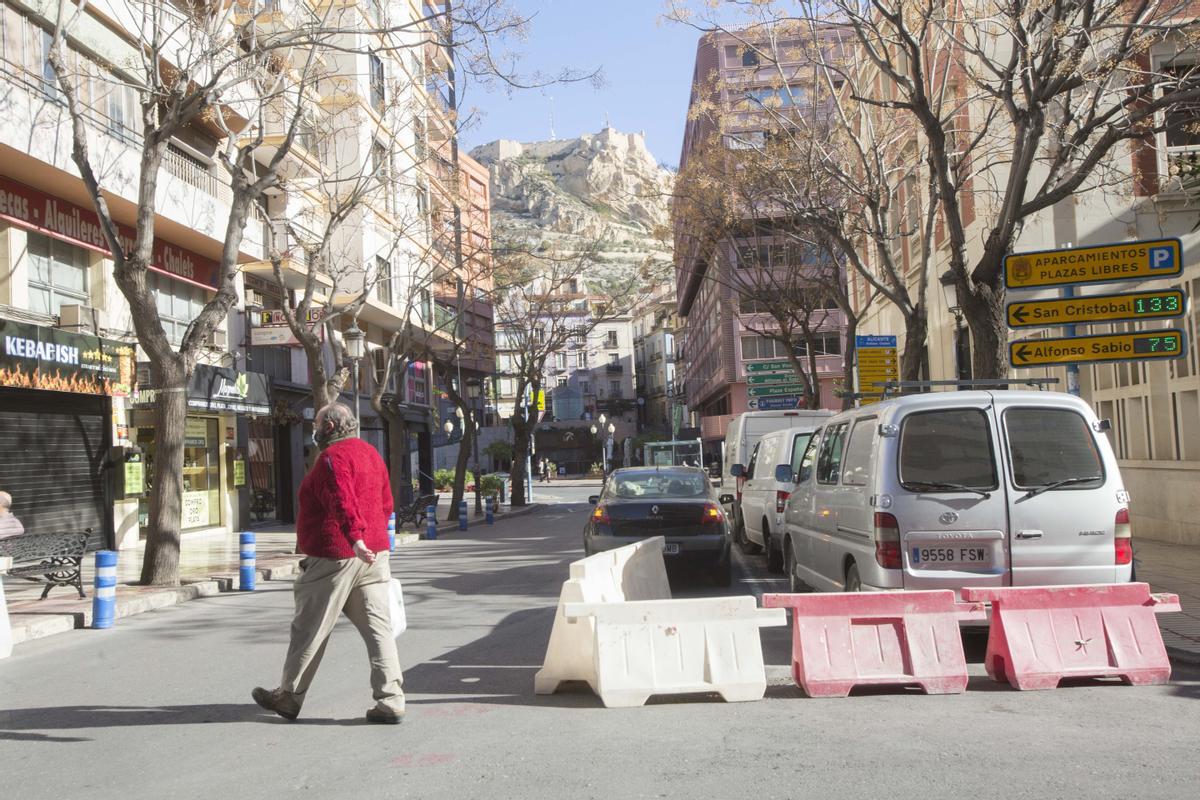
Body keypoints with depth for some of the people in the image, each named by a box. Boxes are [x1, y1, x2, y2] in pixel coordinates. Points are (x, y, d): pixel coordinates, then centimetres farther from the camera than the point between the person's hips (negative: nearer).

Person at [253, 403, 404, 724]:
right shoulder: (371, 453, 15)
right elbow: (386, 504, 20)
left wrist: (355, 539, -39)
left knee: (310, 629, 7)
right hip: (374, 554, 8)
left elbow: (342, 502, -27)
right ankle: (391, 700, -1)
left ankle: (289, 697, 21)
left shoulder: (332, 457, -12)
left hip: (335, 557, -8)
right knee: (378, 628, 4)